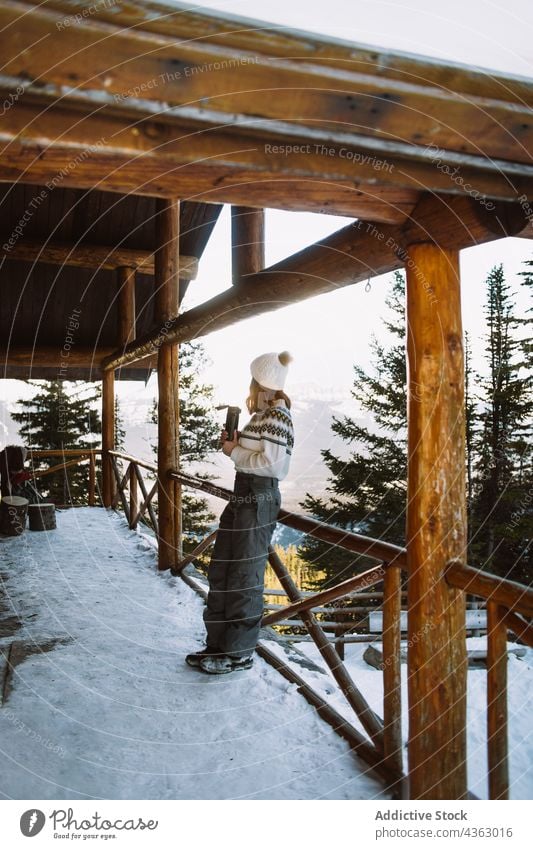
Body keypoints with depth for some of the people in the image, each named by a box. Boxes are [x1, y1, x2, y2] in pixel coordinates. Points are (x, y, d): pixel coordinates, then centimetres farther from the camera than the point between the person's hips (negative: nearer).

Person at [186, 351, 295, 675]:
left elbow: (270, 464, -23)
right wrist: (235, 445, 4)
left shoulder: (276, 416, -14)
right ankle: (220, 644, 28)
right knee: (222, 570, 15)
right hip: (245, 495, 10)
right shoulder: (264, 414, 14)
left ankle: (240, 652, 15)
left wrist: (234, 452, -12)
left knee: (244, 575, 0)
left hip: (259, 499, -10)